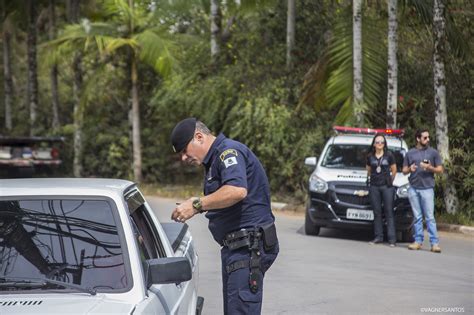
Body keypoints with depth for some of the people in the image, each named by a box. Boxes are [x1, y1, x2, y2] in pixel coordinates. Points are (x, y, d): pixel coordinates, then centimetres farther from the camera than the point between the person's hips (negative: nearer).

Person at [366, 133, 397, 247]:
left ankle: (392, 239, -8)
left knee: (389, 212, -5)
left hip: (386, 186, -3)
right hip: (374, 186, 3)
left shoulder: (389, 155, 2)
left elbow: (394, 170, 10)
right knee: (377, 212, 4)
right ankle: (378, 237, 7)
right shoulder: (370, 156, 8)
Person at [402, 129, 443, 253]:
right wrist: (410, 169, -6)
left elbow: (440, 170, 7)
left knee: (430, 217, -8)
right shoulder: (410, 153, 13)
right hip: (413, 188, 3)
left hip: (427, 188, -3)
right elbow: (404, 171, 17)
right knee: (417, 217, 5)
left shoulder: (433, 152, 7)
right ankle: (418, 241, 9)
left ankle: (434, 243, -10)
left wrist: (430, 168, -12)